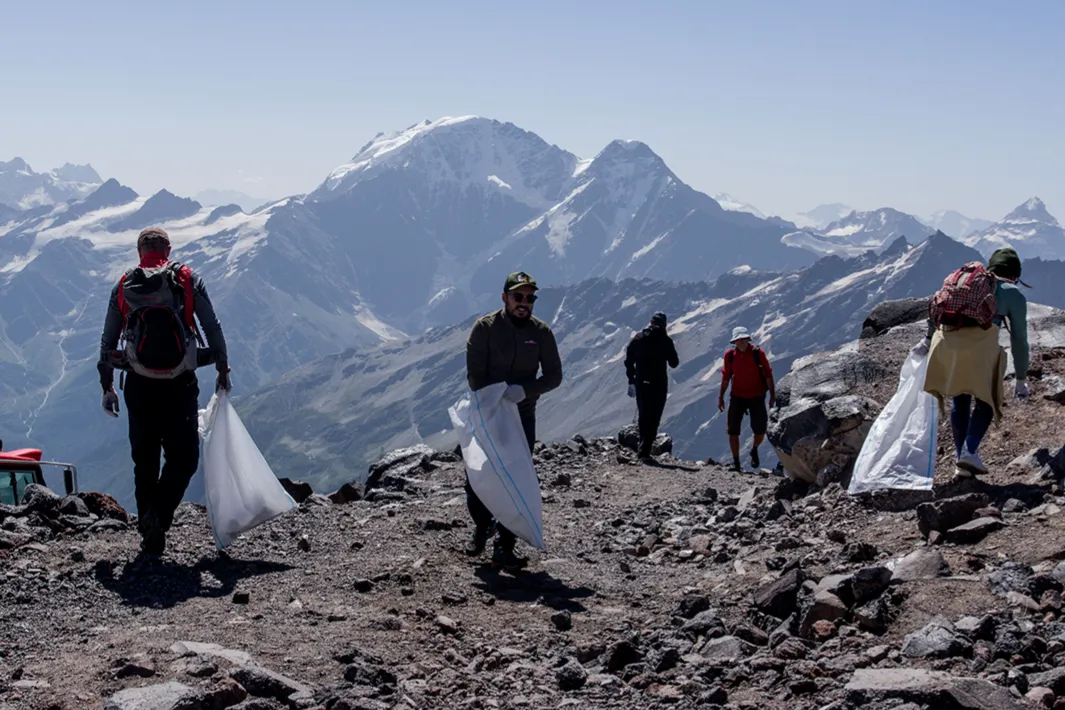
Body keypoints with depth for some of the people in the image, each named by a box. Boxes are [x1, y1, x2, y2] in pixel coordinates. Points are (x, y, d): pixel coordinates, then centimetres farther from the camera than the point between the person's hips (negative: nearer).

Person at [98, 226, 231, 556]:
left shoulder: (123, 287, 8)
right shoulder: (188, 281, 2)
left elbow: (107, 343, 10)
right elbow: (213, 329, 1)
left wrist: (107, 387, 19)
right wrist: (223, 370, 12)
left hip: (139, 386, 2)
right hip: (180, 386, -2)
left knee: (145, 461, 13)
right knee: (184, 458, 6)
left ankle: (148, 532, 15)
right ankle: (158, 518, -15)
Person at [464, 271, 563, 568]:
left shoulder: (541, 332, -2)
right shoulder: (485, 327, -8)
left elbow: (553, 375, -1)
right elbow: (475, 374, -9)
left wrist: (525, 390, -18)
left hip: (523, 417, 1)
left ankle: (504, 547, 4)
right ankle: (481, 527, 31)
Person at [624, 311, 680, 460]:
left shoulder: (637, 338, 4)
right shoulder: (665, 341, -8)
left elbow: (628, 361, 6)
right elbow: (674, 363, -4)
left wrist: (631, 381, 14)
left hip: (641, 383, 4)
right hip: (658, 385, -4)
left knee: (643, 416, 18)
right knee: (654, 418, -2)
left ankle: (643, 447, 24)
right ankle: (645, 450, -11)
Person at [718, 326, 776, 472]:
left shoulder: (757, 353, -12)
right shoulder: (729, 355, -5)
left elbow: (768, 375, -5)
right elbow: (726, 377, 6)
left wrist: (772, 395, -6)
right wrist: (721, 397, 8)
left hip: (757, 397, -1)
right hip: (737, 397, 1)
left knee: (760, 430, 1)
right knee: (733, 431, -2)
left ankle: (754, 450, 33)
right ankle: (736, 462, 9)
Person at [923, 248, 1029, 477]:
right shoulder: (1014, 295, 18)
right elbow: (1019, 340, 19)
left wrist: (928, 339, 39)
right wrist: (1021, 378, 26)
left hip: (945, 340, 4)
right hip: (980, 344, -4)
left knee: (959, 399, 18)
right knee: (986, 400, 11)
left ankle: (960, 460, 16)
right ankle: (969, 452, -8)